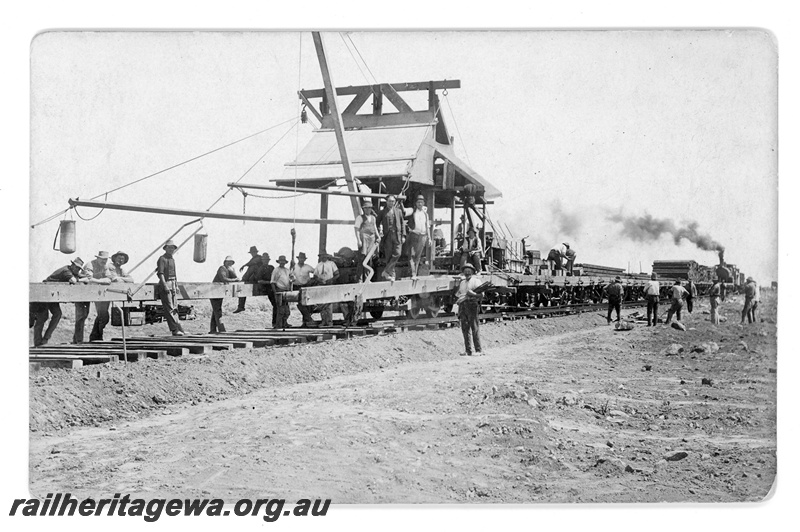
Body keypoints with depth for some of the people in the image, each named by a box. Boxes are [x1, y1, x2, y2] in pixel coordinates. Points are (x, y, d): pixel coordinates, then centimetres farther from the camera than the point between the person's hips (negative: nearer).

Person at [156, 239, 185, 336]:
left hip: (173, 285, 9)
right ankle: (176, 330, -14)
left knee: (175, 308, 7)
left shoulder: (172, 259, 19)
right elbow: (161, 273, -15)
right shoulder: (162, 259, -7)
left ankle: (177, 329, 7)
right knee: (169, 309, -9)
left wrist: (176, 286, 18)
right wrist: (165, 286, -22)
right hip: (165, 284, -9)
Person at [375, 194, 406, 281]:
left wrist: (403, 235, 6)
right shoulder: (382, 212, 8)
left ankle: (386, 272, -9)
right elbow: (376, 223, 11)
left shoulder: (398, 211, 14)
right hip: (387, 236, -1)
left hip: (397, 235, 1)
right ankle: (391, 274, 6)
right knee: (388, 256, -1)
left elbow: (402, 224, 14)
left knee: (397, 254, -13)